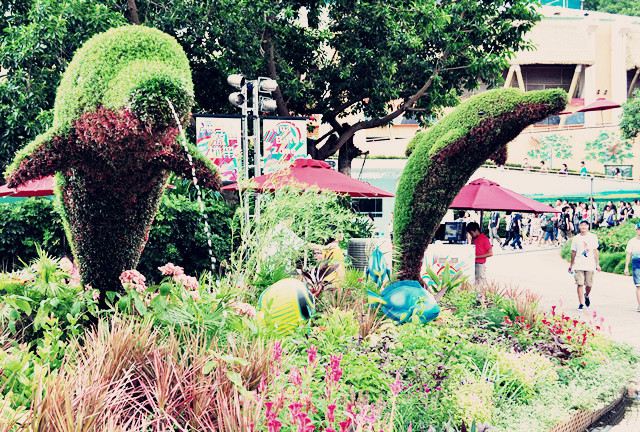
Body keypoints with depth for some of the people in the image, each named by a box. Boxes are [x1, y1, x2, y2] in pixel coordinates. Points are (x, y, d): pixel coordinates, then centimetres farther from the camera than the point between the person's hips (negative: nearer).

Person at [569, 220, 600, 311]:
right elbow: (573, 252, 15)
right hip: (578, 265, 0)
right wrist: (571, 265, 17)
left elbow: (595, 251, 8)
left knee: (589, 285, 3)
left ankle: (587, 296, 34)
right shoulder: (576, 238, 8)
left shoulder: (593, 237, 6)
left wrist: (597, 264, 3)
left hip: (590, 265, 0)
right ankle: (581, 303, -3)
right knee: (580, 284, -6)